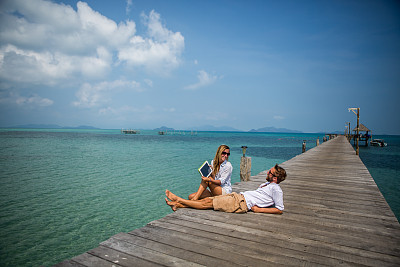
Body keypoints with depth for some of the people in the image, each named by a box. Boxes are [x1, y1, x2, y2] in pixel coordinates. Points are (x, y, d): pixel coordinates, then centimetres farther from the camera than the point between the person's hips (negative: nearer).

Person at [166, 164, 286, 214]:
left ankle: (178, 200, 1)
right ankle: (178, 204, 3)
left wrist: (259, 209, -15)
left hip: (241, 203, -8)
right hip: (238, 196, 8)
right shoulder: (267, 184, 20)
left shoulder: (276, 189, -8)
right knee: (208, 199, -1)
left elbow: (280, 210, -14)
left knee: (208, 203, -7)